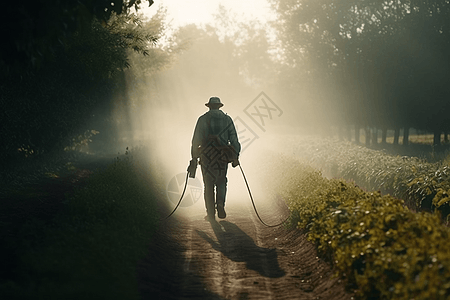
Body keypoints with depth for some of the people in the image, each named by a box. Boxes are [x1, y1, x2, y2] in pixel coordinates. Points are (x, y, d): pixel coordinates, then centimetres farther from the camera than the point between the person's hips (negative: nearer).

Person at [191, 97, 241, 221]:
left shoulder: (203, 119, -1)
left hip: (206, 156, -2)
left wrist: (194, 156, 3)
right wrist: (235, 157, 7)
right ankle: (220, 204, -4)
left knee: (209, 185, 5)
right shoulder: (227, 119, 6)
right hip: (223, 157, 2)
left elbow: (196, 139, -3)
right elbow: (234, 139, 3)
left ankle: (210, 214, 4)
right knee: (221, 182, 18)